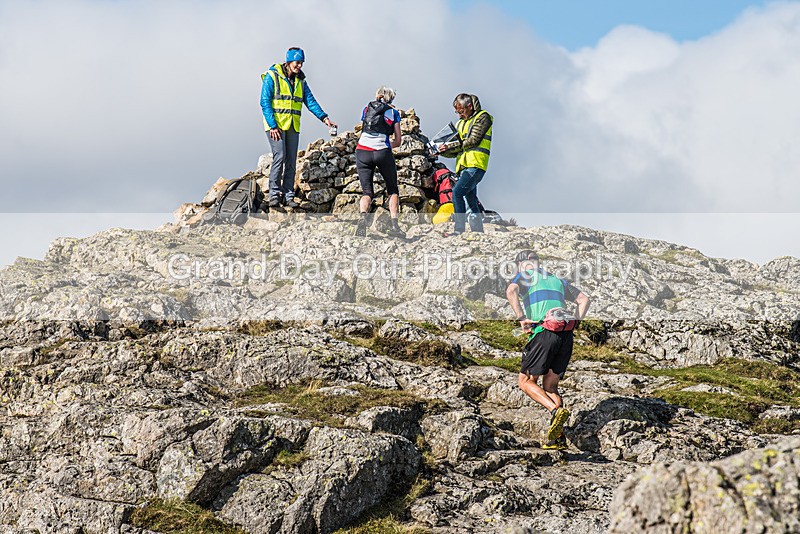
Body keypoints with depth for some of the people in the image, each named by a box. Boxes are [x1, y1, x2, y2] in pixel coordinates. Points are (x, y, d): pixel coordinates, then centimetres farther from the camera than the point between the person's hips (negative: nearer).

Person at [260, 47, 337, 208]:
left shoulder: (300, 80, 12)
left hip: (293, 127, 6)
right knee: (279, 157, -15)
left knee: (291, 161, 3)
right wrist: (273, 126, -16)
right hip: (275, 125, -6)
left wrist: (324, 117, -8)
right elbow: (265, 103, -9)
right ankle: (274, 194, -9)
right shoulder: (272, 77, -6)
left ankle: (288, 196, 8)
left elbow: (310, 100, 7)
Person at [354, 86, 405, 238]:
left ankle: (363, 216, -22)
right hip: (383, 152, -1)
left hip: (362, 151, 2)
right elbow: (398, 141, 13)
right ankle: (394, 225, 2)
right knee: (393, 190, 16)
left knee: (367, 191, 7)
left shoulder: (367, 109, 20)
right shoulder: (393, 112, 14)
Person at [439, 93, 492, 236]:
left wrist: (451, 147, -11)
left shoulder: (482, 117, 1)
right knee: (471, 200, 8)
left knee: (457, 192, -21)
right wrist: (442, 151, 2)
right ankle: (478, 231, 10)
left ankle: (459, 229, -25)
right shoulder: (461, 123, 24)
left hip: (475, 165, -8)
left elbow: (473, 141, -10)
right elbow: (457, 151, 21)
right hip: (464, 166, 8)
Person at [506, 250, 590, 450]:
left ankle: (556, 411, -18)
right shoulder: (557, 280, 29)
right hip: (566, 336, 6)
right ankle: (558, 437, 2)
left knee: (526, 381, 6)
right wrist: (574, 323, 16)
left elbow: (511, 291, -11)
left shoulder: (524, 276, 12)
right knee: (550, 386, 13)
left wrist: (521, 318, -14)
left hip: (543, 333, -6)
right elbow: (584, 300, 25)